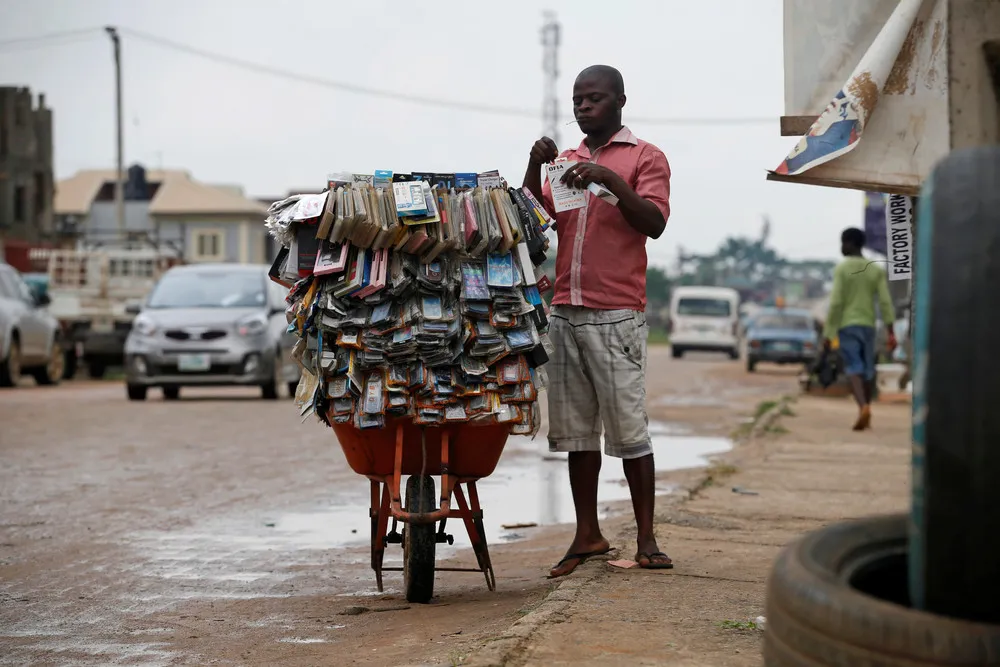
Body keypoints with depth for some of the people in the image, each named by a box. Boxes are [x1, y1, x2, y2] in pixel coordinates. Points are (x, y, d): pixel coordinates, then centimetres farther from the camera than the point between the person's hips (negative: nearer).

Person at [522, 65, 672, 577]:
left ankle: (646, 539, -2)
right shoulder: (566, 161, 20)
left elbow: (654, 223, -8)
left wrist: (611, 181, -19)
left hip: (617, 313, -5)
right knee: (575, 428, 6)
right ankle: (587, 535, 12)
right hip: (565, 312, 5)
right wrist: (534, 167, -3)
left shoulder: (645, 157, 5)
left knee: (628, 427, -7)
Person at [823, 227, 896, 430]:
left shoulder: (842, 269, -7)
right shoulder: (876, 270, 6)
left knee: (853, 368, -10)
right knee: (868, 369, 14)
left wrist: (827, 333, -8)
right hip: (868, 325, 4)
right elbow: (885, 302, -1)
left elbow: (836, 302, -12)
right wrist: (891, 333, -1)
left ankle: (863, 407, -32)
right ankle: (866, 414, 19)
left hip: (847, 325, -4)